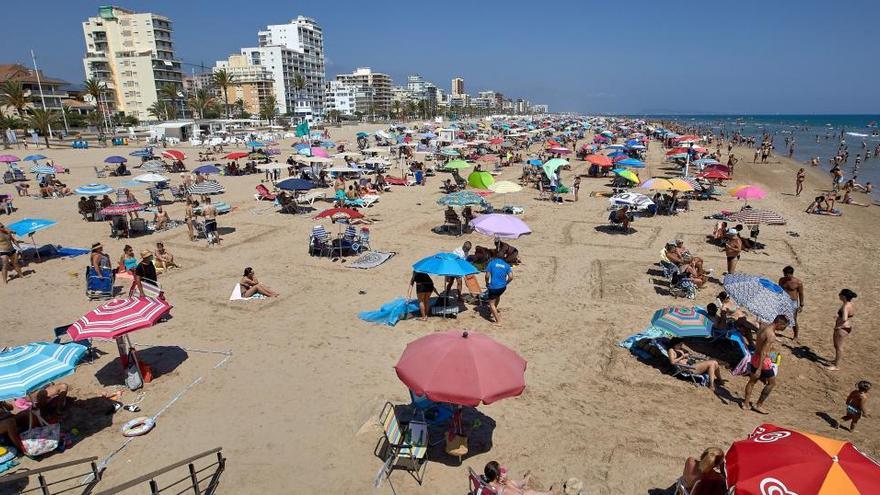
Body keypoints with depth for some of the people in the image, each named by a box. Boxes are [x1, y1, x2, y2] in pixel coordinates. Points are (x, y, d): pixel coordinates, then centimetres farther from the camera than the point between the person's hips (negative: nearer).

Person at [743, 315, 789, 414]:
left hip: (755, 357, 8)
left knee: (752, 381, 19)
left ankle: (746, 404, 28)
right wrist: (759, 369, -24)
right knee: (772, 383, 12)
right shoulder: (771, 336, -25)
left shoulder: (763, 326, 1)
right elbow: (763, 353, -26)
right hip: (763, 361, -8)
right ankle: (758, 405, 18)